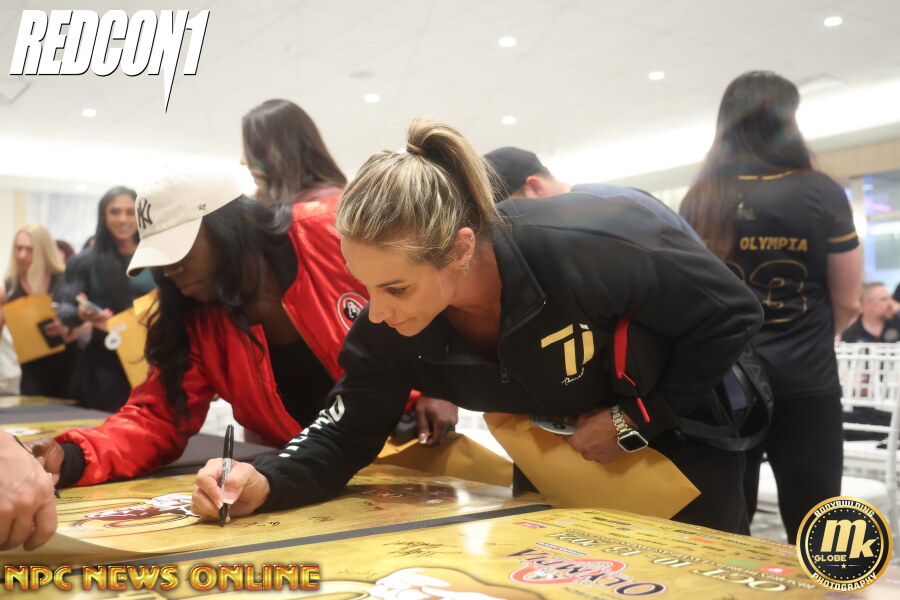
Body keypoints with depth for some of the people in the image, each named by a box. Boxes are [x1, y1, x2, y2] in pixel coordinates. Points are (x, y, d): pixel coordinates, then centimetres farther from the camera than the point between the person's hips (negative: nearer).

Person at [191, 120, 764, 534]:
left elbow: (733, 313, -25)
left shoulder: (586, 248, -40)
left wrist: (636, 421, -26)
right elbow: (348, 434, -15)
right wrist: (265, 482, -35)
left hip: (680, 438, -4)